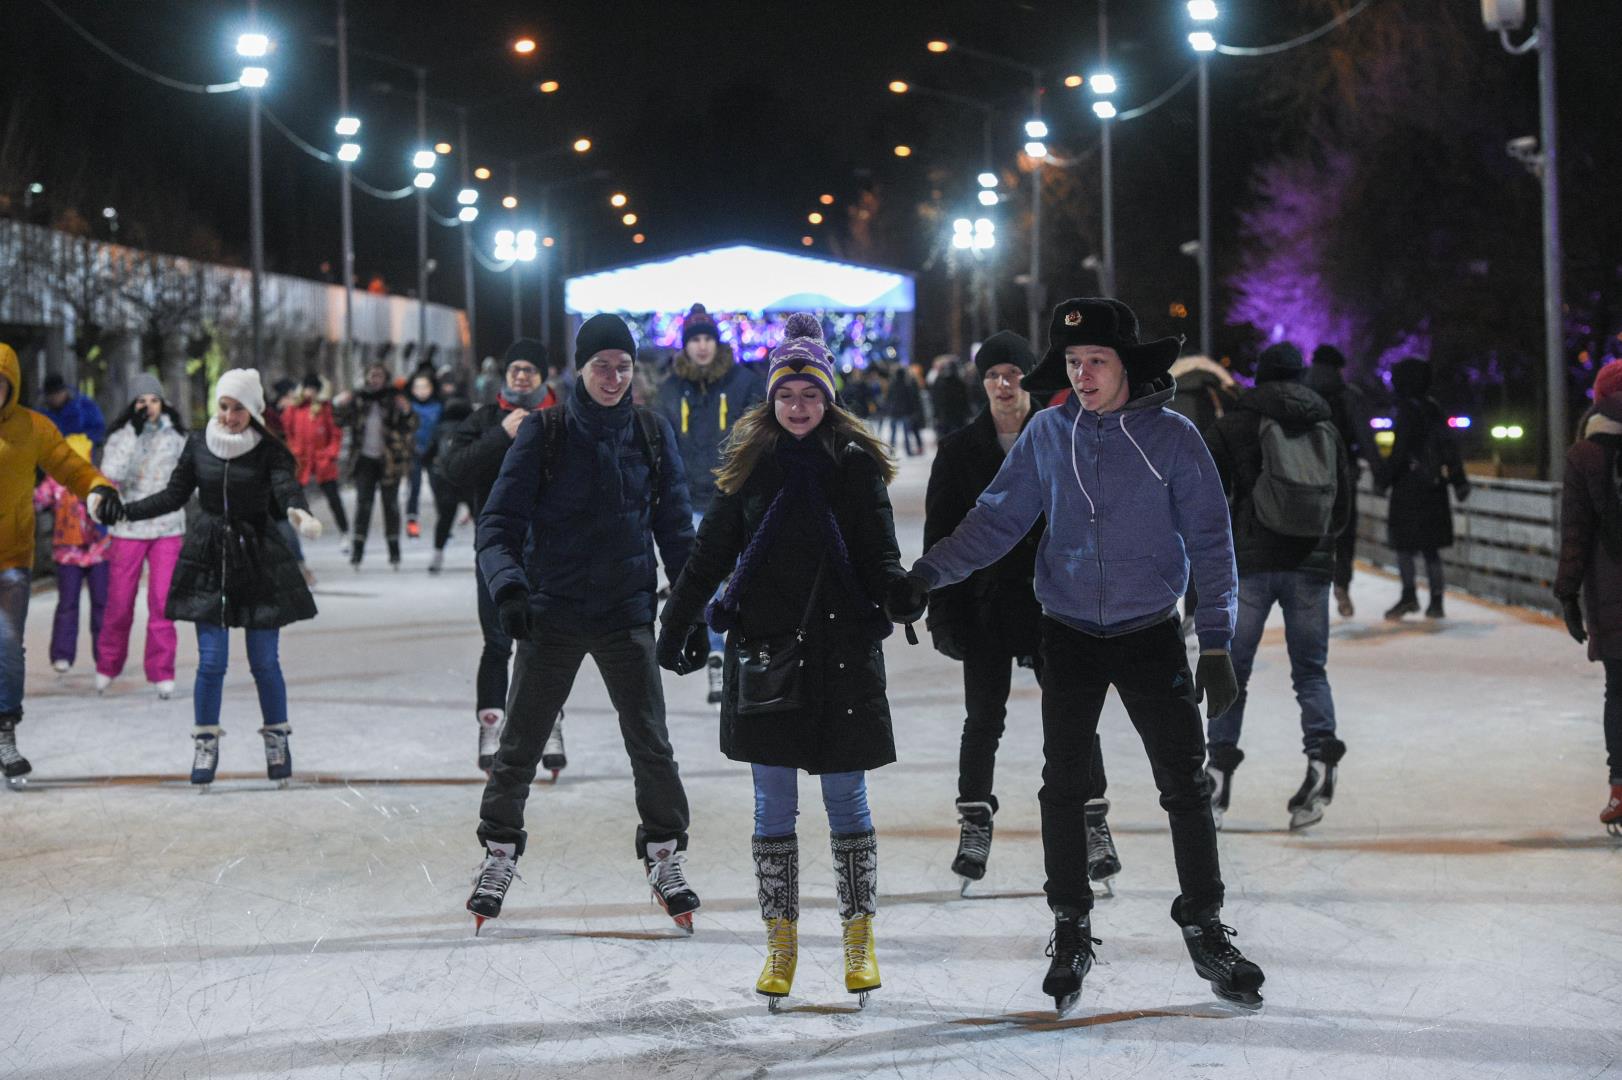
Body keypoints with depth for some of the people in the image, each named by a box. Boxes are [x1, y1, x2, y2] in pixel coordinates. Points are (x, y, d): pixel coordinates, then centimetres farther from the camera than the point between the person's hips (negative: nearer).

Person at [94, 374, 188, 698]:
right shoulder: (121, 436, -2)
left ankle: (162, 673, 1)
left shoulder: (176, 436, 5)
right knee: (119, 601, 4)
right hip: (129, 528, -1)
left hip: (168, 528, 1)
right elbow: (112, 473, -18)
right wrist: (135, 433, -21)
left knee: (162, 601, -6)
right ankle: (107, 665, 23)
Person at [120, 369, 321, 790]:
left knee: (265, 662, 2)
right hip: (208, 560, 2)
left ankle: (277, 740, 19)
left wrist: (299, 513, -45)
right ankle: (205, 745, 9)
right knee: (211, 661, -3)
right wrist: (123, 510, 1)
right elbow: (175, 495, 10)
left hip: (259, 559, -2)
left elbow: (287, 488, -22)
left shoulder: (269, 451, -6)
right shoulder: (199, 444, 2)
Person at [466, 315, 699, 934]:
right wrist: (509, 586, -23)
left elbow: (676, 527, 10)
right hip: (551, 611, -1)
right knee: (520, 744, 5)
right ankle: (499, 854, 22)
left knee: (651, 744, -2)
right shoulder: (544, 433, -3)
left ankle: (665, 858, 15)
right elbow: (500, 521, -6)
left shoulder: (651, 434, 4)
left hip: (627, 614, 1)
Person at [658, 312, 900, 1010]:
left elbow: (880, 553, -2)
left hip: (841, 651, -1)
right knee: (773, 807, 5)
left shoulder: (855, 464, 1)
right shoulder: (750, 463, 6)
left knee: (847, 802, 4)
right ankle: (780, 943, 14)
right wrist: (677, 626, 11)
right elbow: (710, 554, 11)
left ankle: (859, 938, 15)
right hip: (763, 650, 1)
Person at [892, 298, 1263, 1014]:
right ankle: (1070, 931, 16)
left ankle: (1204, 929, 14)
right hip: (1069, 634, 2)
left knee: (1185, 785, -1)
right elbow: (996, 519, 3)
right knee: (1063, 786, 3)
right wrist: (927, 575, -10)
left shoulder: (1172, 437, -7)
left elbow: (1210, 543, -5)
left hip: (1152, 633, -2)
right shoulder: (1048, 434, -1)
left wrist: (1216, 645, -10)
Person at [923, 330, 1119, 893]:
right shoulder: (959, 450, 2)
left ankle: (1094, 824, 13)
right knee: (984, 718, 6)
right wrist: (943, 610, -3)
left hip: (1054, 603, 0)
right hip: (985, 607, 0)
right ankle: (975, 824, 20)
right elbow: (940, 534, 3)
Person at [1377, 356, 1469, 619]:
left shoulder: (1409, 410, -12)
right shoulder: (1433, 409, 10)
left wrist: (1383, 479, -7)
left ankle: (1409, 595, -7)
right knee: (1430, 545, 10)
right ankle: (1436, 602, 9)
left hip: (1410, 485, -7)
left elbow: (1400, 451, -15)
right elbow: (1449, 446, 13)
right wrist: (1459, 479, 18)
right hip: (1434, 487, 7)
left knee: (1403, 541, 0)